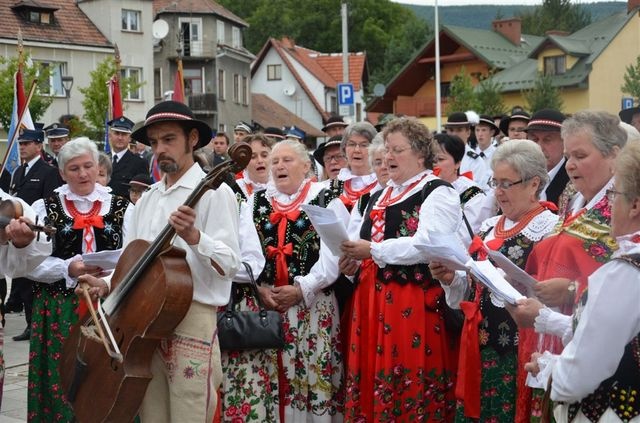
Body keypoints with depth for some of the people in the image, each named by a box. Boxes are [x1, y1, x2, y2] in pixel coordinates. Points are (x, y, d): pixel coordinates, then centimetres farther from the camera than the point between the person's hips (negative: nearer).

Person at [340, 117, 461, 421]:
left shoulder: (438, 193, -5)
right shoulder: (379, 197, 19)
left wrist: (373, 251, -19)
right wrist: (355, 260, 5)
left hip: (415, 303, -7)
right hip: (372, 299, 7)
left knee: (412, 390, -3)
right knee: (372, 381, 8)